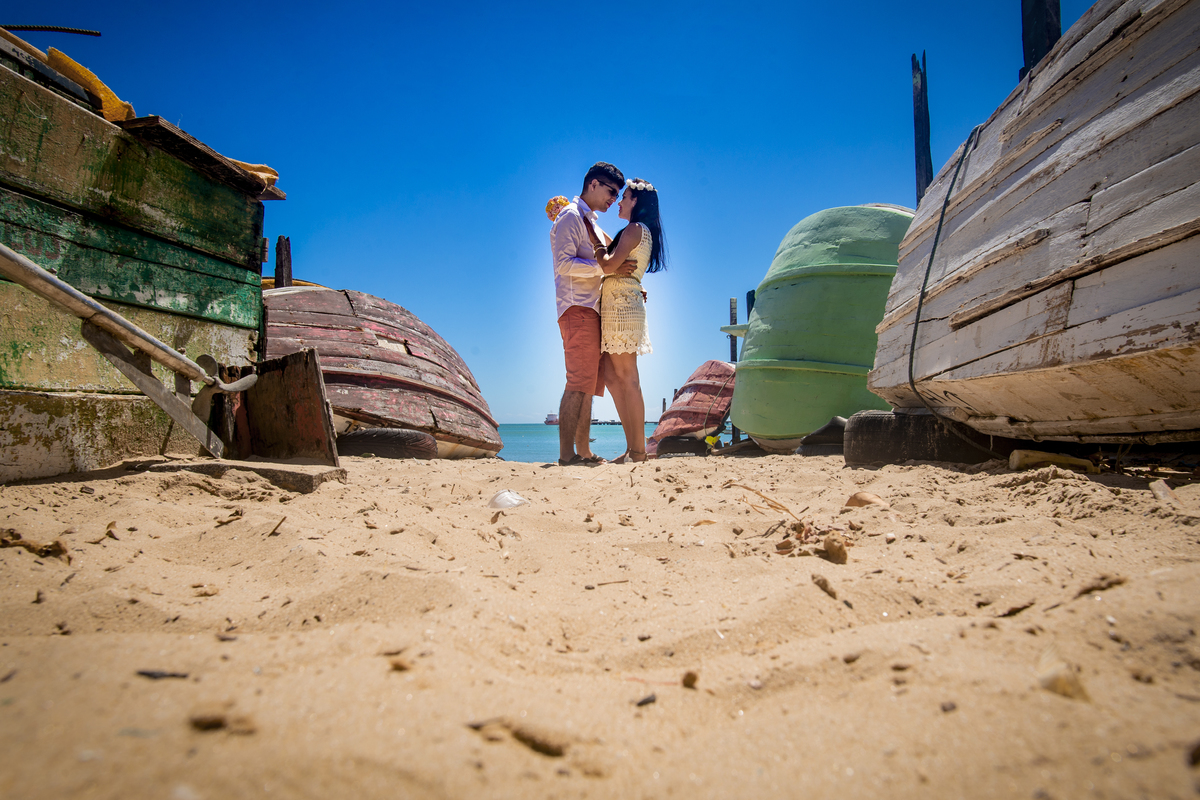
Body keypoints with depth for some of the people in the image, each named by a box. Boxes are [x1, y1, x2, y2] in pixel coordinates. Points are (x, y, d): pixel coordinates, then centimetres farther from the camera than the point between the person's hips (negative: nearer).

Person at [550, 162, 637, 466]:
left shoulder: (592, 224, 26)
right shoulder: (570, 216, -2)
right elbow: (564, 263, -16)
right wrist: (607, 267, -19)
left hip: (594, 309, 10)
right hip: (577, 308, -9)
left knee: (589, 384, 6)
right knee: (579, 383, -15)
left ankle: (584, 451, 9)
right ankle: (567, 454, -15)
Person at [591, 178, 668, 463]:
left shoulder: (636, 229, -6)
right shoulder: (642, 233, 22)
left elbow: (607, 265, -15)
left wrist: (596, 243, 0)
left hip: (622, 304, -9)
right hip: (617, 307, 9)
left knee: (627, 378, -10)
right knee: (613, 378, 6)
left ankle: (638, 451, -8)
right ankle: (633, 447, 7)